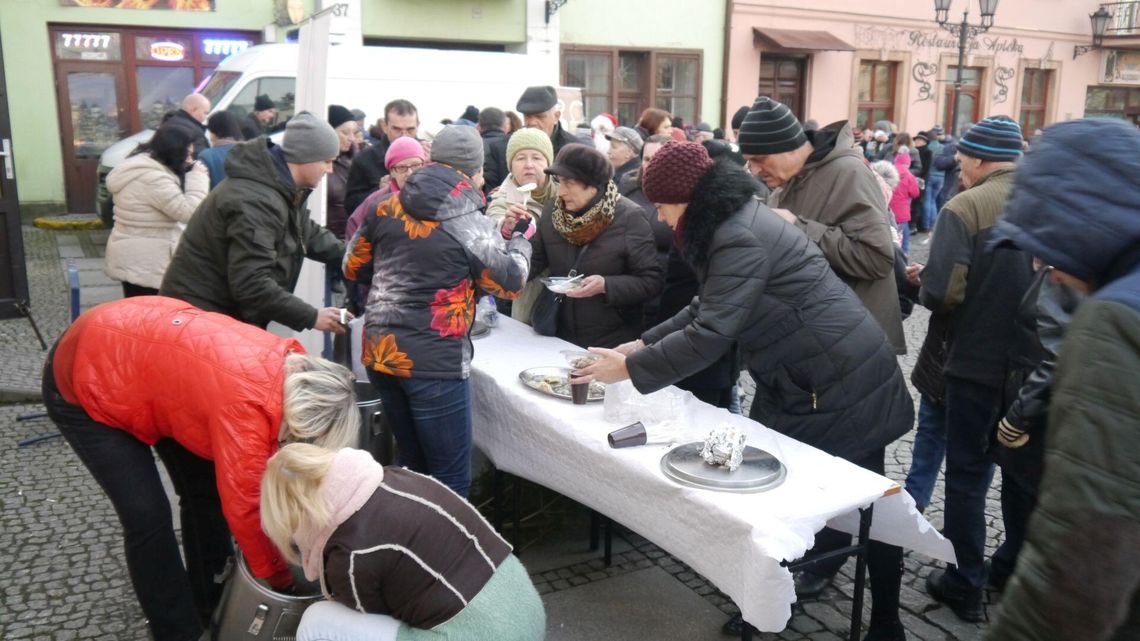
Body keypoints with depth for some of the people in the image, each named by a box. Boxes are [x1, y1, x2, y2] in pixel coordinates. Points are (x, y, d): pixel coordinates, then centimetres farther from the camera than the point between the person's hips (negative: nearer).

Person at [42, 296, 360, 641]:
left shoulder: (290, 366, -15)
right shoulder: (245, 404, -39)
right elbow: (245, 506, -29)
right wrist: (281, 578, -14)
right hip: (84, 382, -8)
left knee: (207, 490, 9)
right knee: (148, 515, -9)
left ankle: (214, 606, 25)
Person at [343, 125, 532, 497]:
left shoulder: (388, 208, 5)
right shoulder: (471, 225, -10)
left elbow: (353, 268, 14)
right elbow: (511, 283, -1)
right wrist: (520, 240, 16)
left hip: (380, 354, 7)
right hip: (436, 362, -6)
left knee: (412, 465, 22)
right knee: (451, 480, 4)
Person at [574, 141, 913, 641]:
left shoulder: (740, 237, -24)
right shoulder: (731, 223, 9)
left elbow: (711, 335, -28)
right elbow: (705, 309, 14)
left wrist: (630, 368, -20)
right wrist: (643, 344, 6)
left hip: (842, 383, -10)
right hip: (795, 382, 10)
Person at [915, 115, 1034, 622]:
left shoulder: (964, 209, -16)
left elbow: (941, 293, -23)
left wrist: (921, 282, -1)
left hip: (978, 360, -5)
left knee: (968, 472, 8)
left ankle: (965, 586, 17)